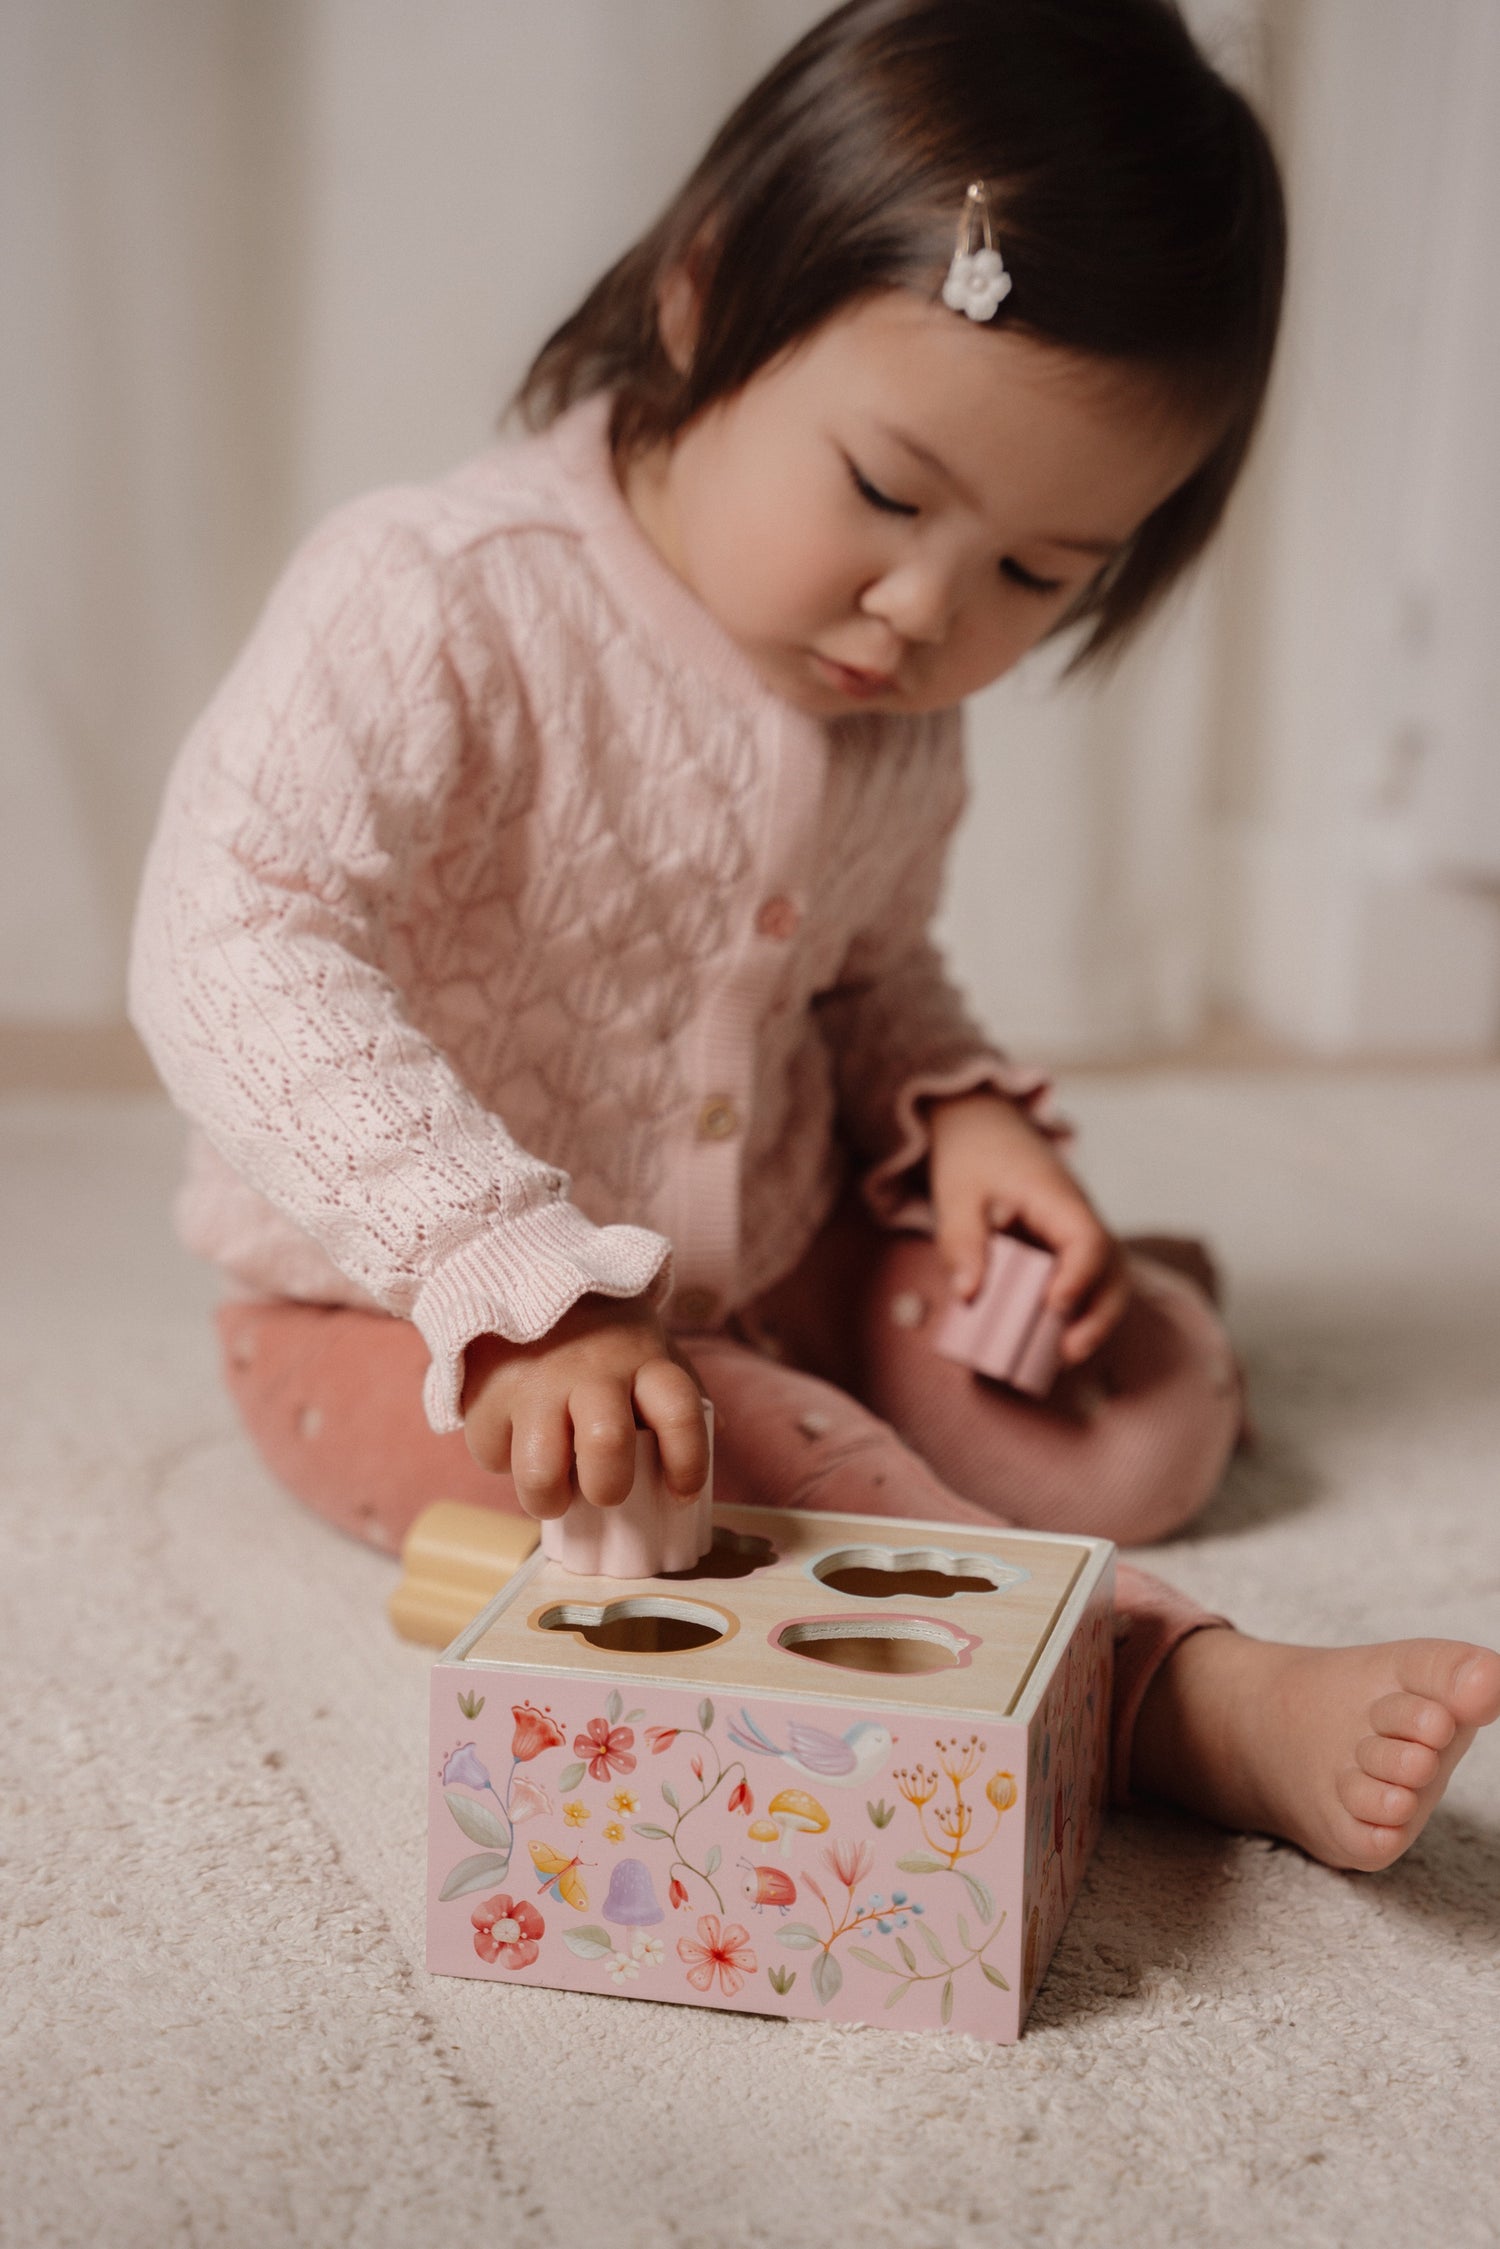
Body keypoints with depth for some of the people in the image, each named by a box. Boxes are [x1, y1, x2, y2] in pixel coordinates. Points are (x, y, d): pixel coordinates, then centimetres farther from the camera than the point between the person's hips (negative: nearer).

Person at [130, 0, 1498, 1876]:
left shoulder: (900, 717, -1)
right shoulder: (438, 601, -25)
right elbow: (235, 946, -36)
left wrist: (959, 1112, -8)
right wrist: (524, 1287, -47)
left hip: (772, 1273, 6)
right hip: (414, 1313, -6)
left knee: (1149, 1415, -3)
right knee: (772, 1472, -34)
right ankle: (1182, 1698, -31)